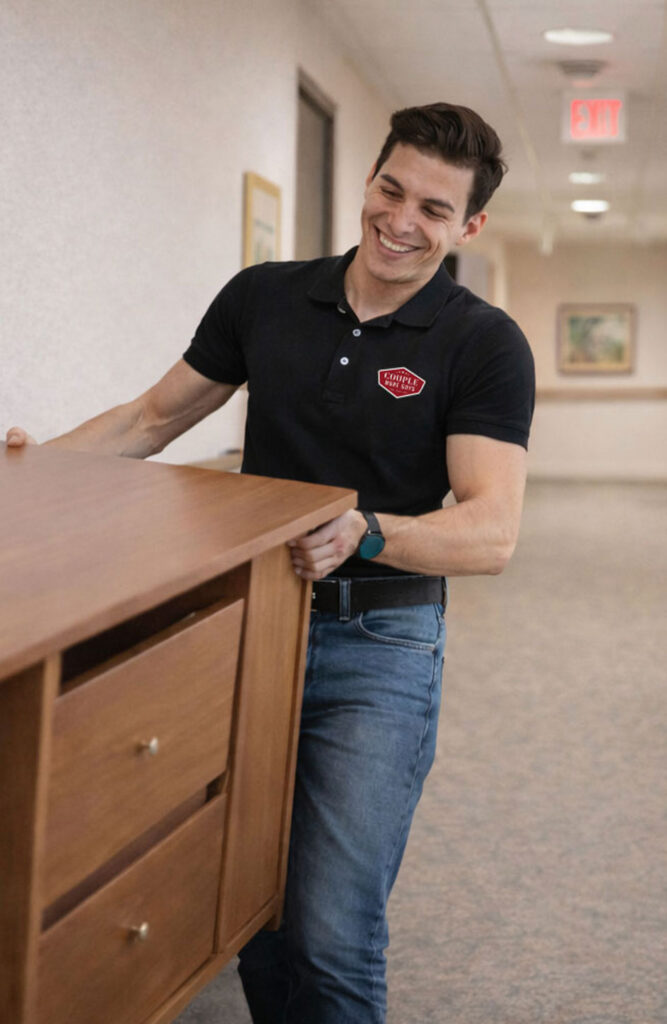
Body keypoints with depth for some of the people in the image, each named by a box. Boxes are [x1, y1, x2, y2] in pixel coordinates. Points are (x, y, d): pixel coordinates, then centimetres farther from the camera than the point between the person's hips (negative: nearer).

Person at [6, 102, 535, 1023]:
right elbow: (154, 417, 13)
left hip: (378, 646, -3)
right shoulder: (264, 298, 4)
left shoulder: (484, 345, -8)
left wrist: (367, 534, -36)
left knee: (331, 938, -8)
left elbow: (491, 533, -18)